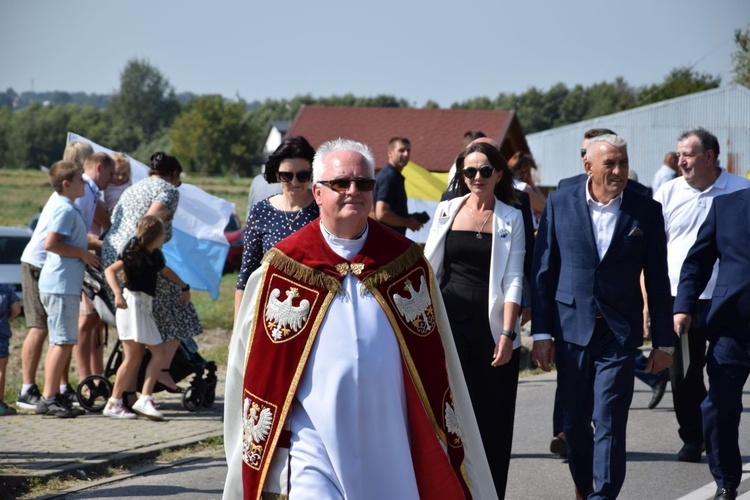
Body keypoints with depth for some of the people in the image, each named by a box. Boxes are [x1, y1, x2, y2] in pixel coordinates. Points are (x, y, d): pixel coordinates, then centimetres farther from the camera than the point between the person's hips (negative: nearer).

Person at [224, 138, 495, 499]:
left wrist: (443, 434, 8)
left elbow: (434, 362, 9)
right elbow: (258, 368, 3)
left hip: (387, 441, 2)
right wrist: (259, 446, 3)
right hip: (315, 440, -2)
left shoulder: (405, 261, 4)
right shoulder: (284, 266, -2)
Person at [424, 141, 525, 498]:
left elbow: (513, 280, -2)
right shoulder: (446, 211, 7)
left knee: (493, 418, 2)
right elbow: (429, 270, 10)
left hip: (492, 325, -1)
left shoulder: (511, 218, 4)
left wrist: (507, 334, -10)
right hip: (450, 322, 1)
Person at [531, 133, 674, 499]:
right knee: (574, 421, 11)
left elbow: (657, 280, 4)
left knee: (609, 424, -7)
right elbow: (543, 271, 3)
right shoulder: (560, 203, 1)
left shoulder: (646, 211, 0)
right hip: (571, 328, 2)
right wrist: (541, 332, -1)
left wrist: (663, 341, 4)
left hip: (619, 334, -1)